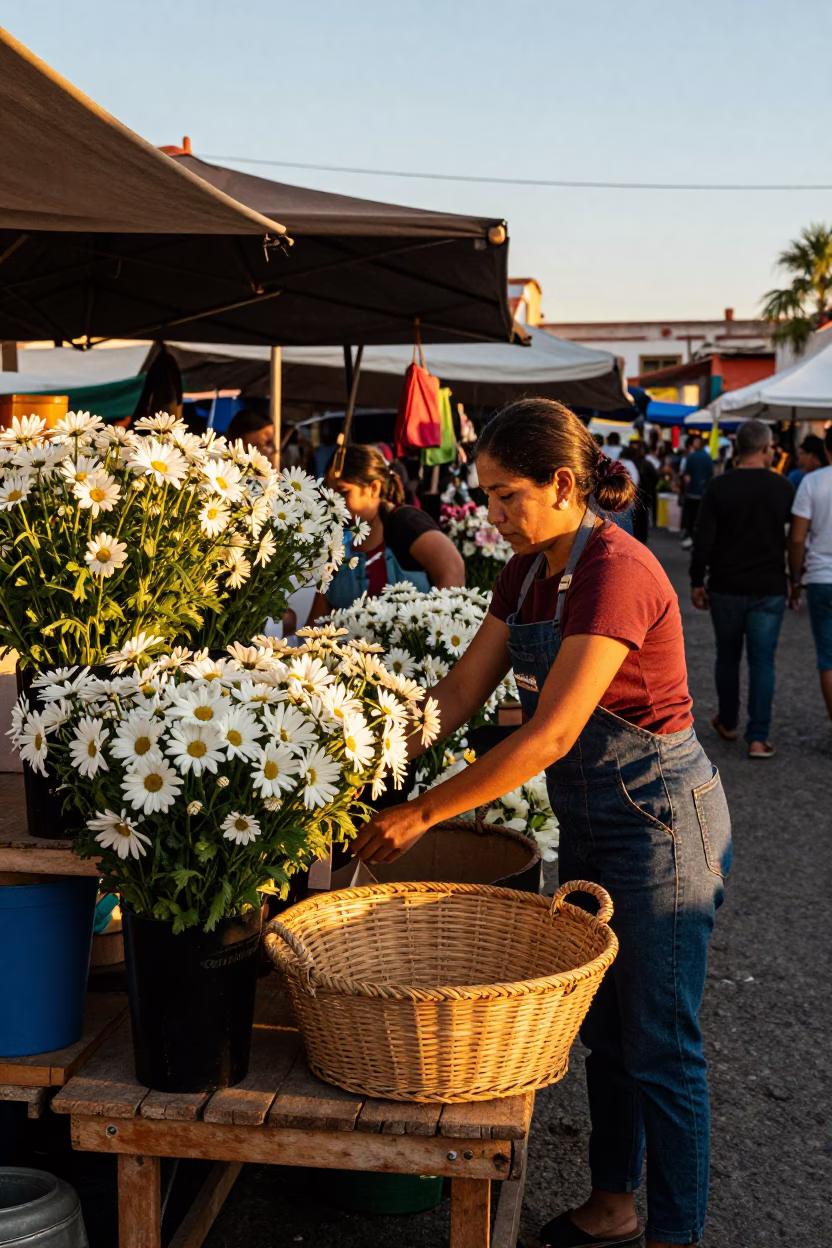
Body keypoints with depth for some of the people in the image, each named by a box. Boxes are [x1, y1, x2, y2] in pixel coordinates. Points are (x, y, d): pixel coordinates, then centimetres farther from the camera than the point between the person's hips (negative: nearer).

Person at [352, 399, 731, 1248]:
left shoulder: (617, 573, -25)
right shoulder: (530, 571, 3)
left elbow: (549, 736, -29)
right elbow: (460, 691, 4)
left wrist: (424, 812, -26)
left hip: (659, 822, -9)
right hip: (590, 821, 9)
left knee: (659, 1048, 3)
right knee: (604, 1028, 19)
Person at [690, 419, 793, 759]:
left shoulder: (719, 486, -6)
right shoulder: (782, 487, -4)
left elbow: (703, 539, -8)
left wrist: (697, 582, 2)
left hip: (726, 588, 1)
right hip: (769, 590, 0)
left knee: (727, 656, 16)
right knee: (762, 661, 2)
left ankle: (727, 723, 30)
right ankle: (758, 738, -2)